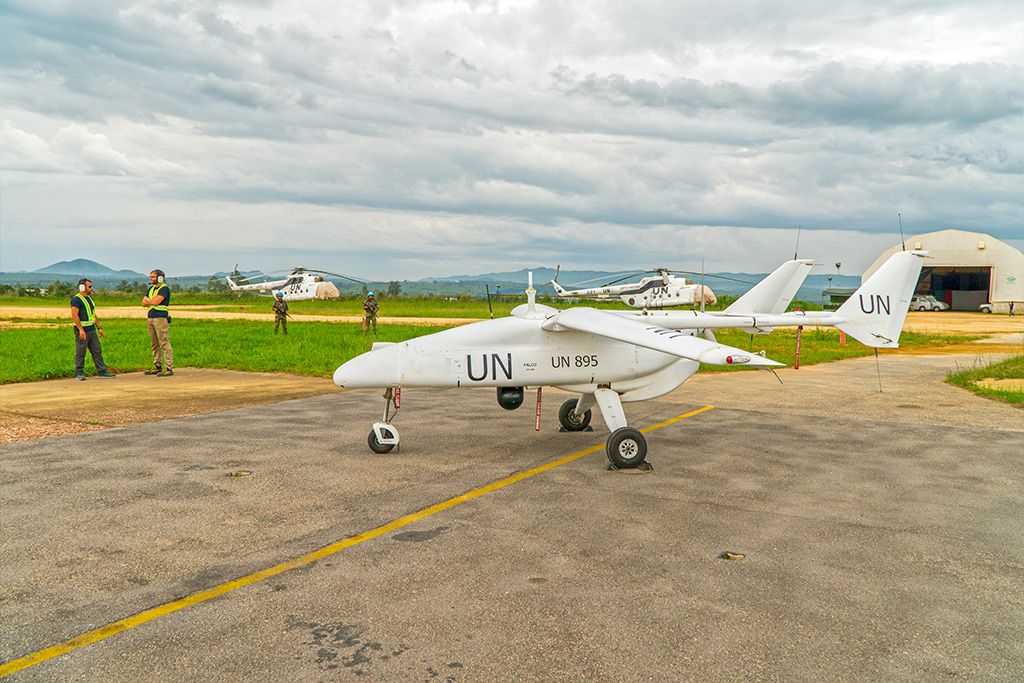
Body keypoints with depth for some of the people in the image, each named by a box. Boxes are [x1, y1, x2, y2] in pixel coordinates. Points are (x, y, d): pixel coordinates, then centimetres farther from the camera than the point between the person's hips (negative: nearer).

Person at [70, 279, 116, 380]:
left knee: (97, 351, 5)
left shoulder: (89, 298, 18)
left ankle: (102, 372, 6)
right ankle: (79, 374, 8)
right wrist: (81, 329, -23)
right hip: (82, 331, -8)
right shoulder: (76, 299, -11)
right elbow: (74, 315, -18)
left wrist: (99, 328, 19)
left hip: (92, 330, 8)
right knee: (80, 353, 0)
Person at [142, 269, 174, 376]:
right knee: (154, 344, 11)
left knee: (164, 344, -9)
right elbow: (144, 303, 15)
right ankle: (157, 366, 18)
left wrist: (148, 299, 2)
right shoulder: (151, 288, 19)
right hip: (150, 318, 9)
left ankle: (168, 368, -10)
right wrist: (152, 300, -3)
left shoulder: (164, 288, -7)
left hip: (161, 318, -9)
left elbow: (156, 302, -17)